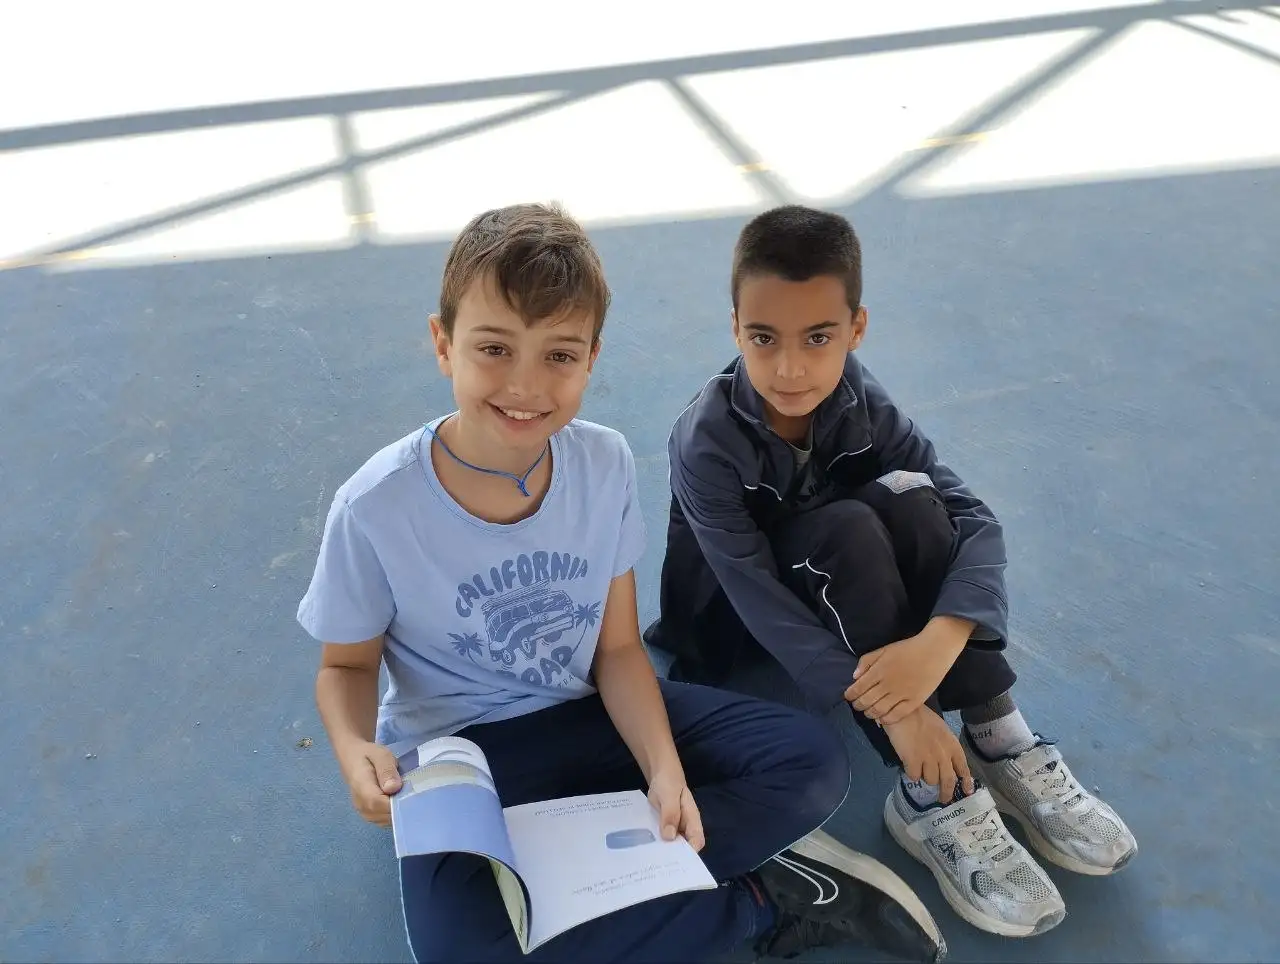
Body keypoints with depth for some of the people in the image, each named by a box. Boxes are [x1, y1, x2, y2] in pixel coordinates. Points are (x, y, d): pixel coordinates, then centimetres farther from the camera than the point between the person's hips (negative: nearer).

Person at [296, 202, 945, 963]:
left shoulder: (606, 464, -12)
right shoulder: (376, 508, -21)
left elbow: (618, 648, -5)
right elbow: (347, 664, -4)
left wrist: (665, 770, -20)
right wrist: (355, 748, -27)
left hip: (586, 714, 3)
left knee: (813, 764, -9)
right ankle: (766, 896, -12)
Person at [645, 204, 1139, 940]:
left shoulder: (860, 404, -16)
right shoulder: (707, 445, -28)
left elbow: (976, 519, -23)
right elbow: (759, 599, -33)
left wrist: (937, 643, -42)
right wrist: (891, 708, -42)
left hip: (842, 588, 4)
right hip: (733, 616, -4)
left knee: (909, 500, -27)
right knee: (847, 530, -34)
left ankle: (998, 741, -23)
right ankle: (934, 797, -29)